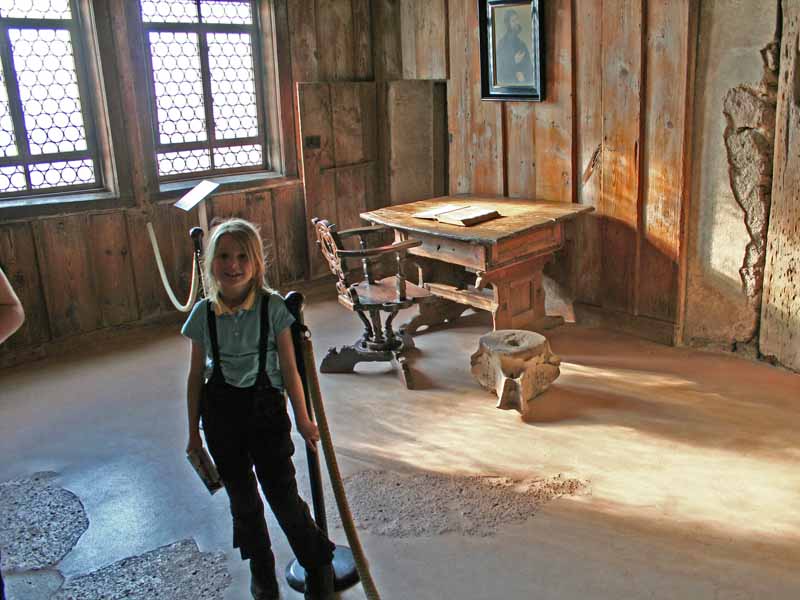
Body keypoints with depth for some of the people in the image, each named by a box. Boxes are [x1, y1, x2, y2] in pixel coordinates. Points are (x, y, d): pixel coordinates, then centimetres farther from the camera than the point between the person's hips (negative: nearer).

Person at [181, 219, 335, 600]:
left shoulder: (272, 308, -10)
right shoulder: (203, 314, -4)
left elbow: (289, 368, -4)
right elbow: (196, 375, 4)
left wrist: (302, 419, 2)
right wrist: (194, 431, 9)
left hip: (265, 407, -3)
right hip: (220, 413, 3)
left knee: (283, 494, -1)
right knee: (242, 499, 15)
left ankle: (318, 565, 24)